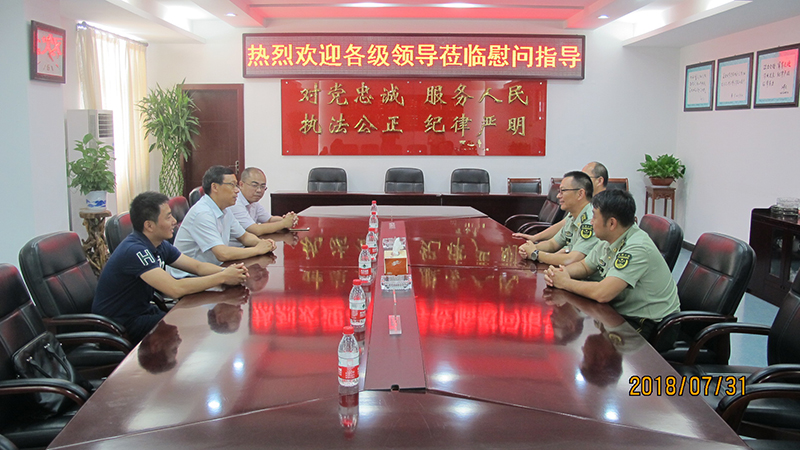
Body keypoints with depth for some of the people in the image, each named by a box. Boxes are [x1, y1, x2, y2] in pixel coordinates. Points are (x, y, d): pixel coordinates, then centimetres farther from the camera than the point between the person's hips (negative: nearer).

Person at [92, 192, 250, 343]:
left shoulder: (160, 245, 2)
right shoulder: (135, 251, -27)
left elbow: (197, 266, 6)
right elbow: (175, 289, -34)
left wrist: (226, 271, -15)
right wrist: (222, 278, -28)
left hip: (143, 311, 9)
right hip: (120, 326, -9)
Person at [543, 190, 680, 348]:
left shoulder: (636, 248, -26)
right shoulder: (609, 241, 3)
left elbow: (602, 293, -34)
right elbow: (584, 266, 19)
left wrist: (566, 283, -17)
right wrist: (559, 273, -3)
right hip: (622, 314, 8)